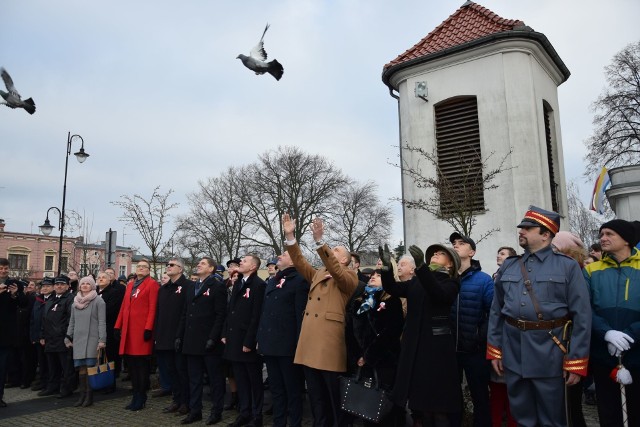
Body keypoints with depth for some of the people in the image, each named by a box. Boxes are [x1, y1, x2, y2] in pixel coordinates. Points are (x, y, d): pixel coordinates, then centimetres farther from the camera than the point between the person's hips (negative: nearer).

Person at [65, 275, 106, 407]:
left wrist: (102, 340, -13)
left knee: (90, 366, -6)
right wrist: (68, 338, 16)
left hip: (92, 338, -5)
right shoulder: (75, 302, 15)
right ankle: (82, 395, 12)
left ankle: (89, 395, 2)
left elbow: (102, 322, -6)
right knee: (81, 367, 4)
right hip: (78, 339, 5)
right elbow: (72, 322, 20)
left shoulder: (98, 301, -2)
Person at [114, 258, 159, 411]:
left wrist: (149, 328, -15)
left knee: (141, 364, -1)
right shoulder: (130, 285, 18)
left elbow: (153, 308, -9)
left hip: (142, 329, -6)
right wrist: (118, 326, 11)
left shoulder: (152, 284, -3)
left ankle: (140, 398, 9)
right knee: (131, 363, 9)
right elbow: (124, 306, 17)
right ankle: (136, 395, 20)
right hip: (128, 329, 7)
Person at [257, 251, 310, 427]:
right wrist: (260, 338, 14)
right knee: (276, 388, 16)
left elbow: (301, 313, -12)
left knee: (292, 389, 3)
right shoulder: (271, 282, 17)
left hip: (287, 344, -7)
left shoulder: (299, 281, -7)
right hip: (270, 343, 8)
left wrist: (299, 343, -16)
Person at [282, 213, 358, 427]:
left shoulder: (349, 276, 0)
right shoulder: (317, 274, 20)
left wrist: (319, 241, -31)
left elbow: (335, 270, -19)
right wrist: (290, 236, -3)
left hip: (330, 344, -6)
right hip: (310, 343, 6)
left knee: (335, 397, 3)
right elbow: (299, 261, 10)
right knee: (316, 397, 14)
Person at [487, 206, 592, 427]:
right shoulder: (508, 266, 7)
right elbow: (496, 311, 10)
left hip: (549, 356, -3)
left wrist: (576, 362, -10)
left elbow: (582, 316, -7)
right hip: (513, 353, 4)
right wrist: (495, 350, 7)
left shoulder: (568, 266, -4)